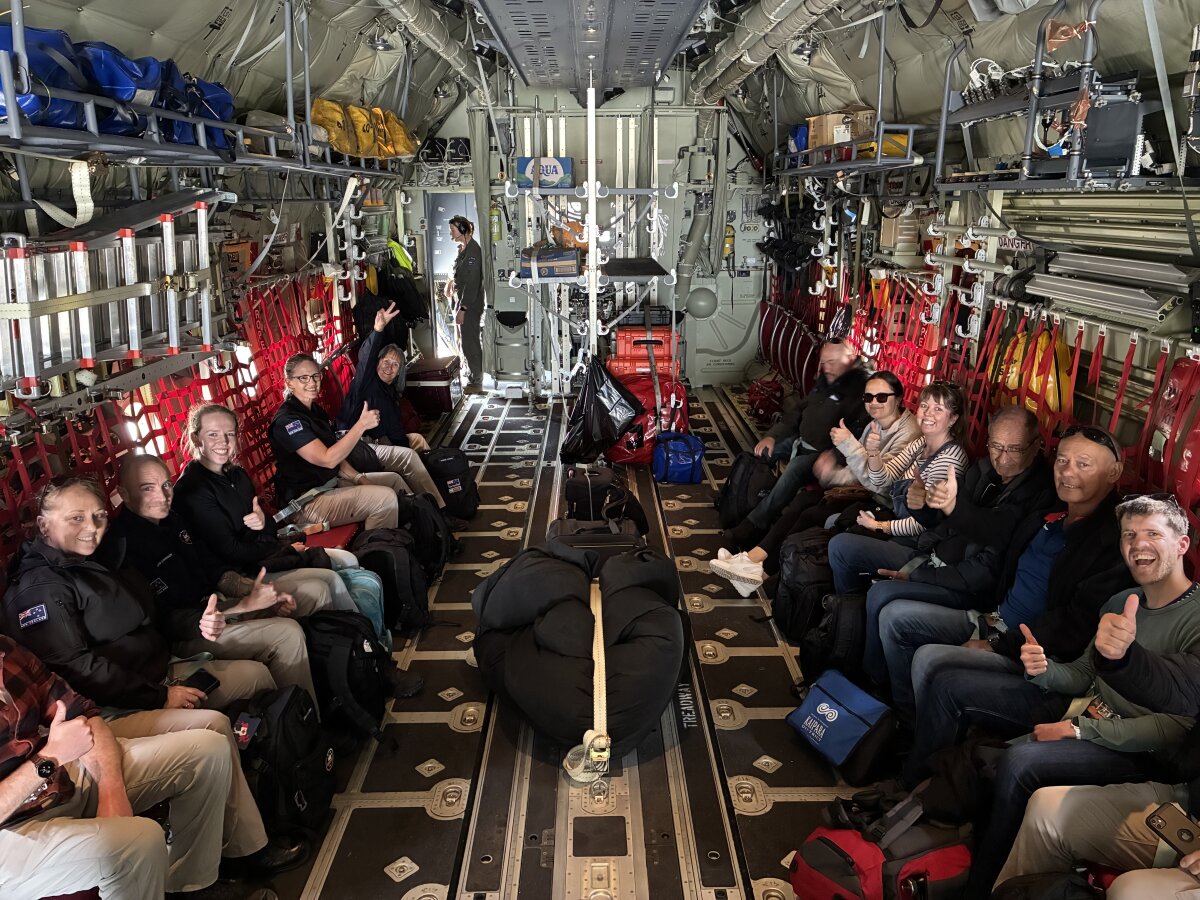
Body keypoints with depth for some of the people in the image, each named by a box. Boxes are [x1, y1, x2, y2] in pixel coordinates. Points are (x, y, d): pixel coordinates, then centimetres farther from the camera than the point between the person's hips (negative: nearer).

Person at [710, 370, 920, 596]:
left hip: (882, 505, -8)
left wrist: (849, 444, -35)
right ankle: (753, 557, -20)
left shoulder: (908, 433, -18)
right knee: (803, 499, -12)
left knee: (812, 515, -20)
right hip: (864, 490, 8)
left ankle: (761, 572, -12)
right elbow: (860, 472, 7)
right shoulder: (875, 424, 9)